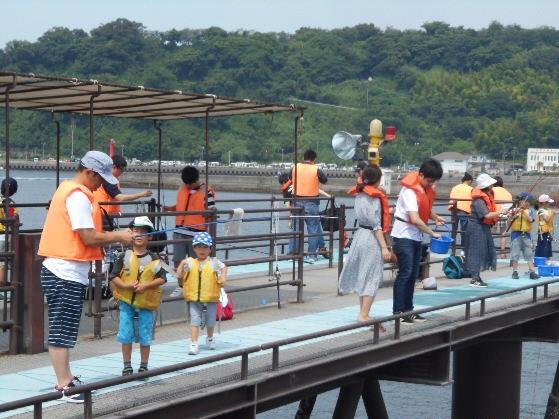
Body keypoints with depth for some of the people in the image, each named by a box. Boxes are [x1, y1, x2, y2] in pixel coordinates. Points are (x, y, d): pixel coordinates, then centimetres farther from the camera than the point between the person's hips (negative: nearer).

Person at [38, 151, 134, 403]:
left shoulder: (67, 188, 17)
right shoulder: (78, 195, -16)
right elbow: (89, 238, -20)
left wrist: (111, 238, 10)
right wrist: (119, 237, -7)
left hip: (62, 271, 10)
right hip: (66, 273, -10)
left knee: (63, 329, 15)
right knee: (62, 331, -7)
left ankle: (65, 379, 22)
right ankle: (65, 386, -5)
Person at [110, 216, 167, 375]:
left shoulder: (154, 259, -1)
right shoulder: (124, 257, -2)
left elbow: (162, 279, -3)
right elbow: (114, 276, -3)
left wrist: (146, 285, -18)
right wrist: (126, 286, -19)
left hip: (146, 303, 0)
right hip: (126, 301, 0)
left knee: (145, 337, 5)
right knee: (126, 335, 1)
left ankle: (143, 367, 19)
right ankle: (127, 367, 14)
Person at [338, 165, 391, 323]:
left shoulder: (359, 196, 9)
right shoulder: (375, 198, -14)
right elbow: (376, 225, -16)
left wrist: (385, 211, 29)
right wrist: (384, 247, -16)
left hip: (360, 235, 8)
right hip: (372, 239, -8)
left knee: (362, 277, 13)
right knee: (372, 278, -3)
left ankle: (363, 313, 20)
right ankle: (364, 315, -6)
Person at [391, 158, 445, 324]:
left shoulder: (426, 188, 6)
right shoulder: (409, 190, -21)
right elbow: (415, 219, -27)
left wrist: (435, 217, 1)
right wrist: (432, 233, -21)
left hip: (416, 236, 9)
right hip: (404, 235, -9)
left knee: (413, 274, 10)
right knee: (405, 273, -9)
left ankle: (408, 310, 16)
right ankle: (398, 312, -6)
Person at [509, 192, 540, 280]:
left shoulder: (530, 211, 5)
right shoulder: (514, 210, 2)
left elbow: (530, 219, -12)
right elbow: (509, 222, -3)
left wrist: (523, 211, -18)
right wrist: (514, 215, -19)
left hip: (526, 234, 1)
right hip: (516, 233, -1)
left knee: (529, 254, 0)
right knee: (515, 254, 2)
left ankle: (532, 272, -1)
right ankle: (515, 272, 9)